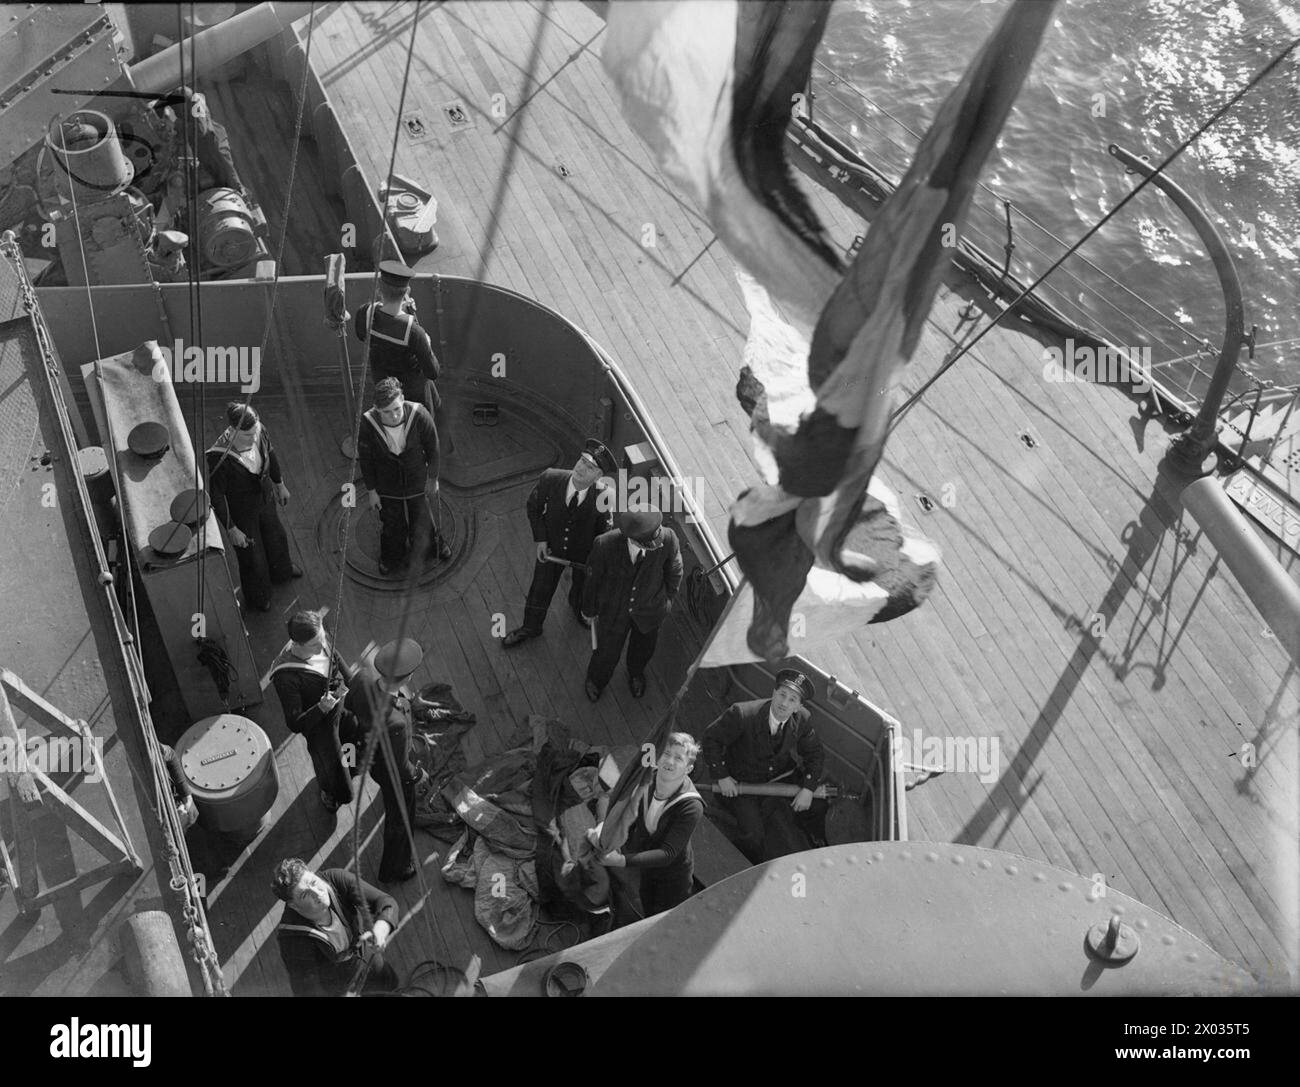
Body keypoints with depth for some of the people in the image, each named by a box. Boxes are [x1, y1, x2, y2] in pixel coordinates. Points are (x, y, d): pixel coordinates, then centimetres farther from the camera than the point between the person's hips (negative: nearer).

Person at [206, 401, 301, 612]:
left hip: (264, 498, 6)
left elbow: (270, 453, 0)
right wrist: (231, 530, -19)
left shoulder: (258, 431, -24)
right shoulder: (220, 456, -40)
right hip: (241, 510, -5)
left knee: (275, 536, 33)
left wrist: (280, 484, 14)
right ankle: (257, 598, 53)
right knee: (252, 556, 20)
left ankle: (280, 571, 69)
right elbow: (216, 495, -26)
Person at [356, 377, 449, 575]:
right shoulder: (368, 424, -30)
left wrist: (433, 479, -1)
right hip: (387, 488, 0)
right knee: (391, 523, 22)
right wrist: (372, 490, -4)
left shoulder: (419, 416, -32)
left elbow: (432, 448, -13)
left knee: (422, 519, 23)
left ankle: (432, 545, 56)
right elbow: (364, 458, -12)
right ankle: (392, 557, 53)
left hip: (417, 482, 0)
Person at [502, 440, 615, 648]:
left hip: (585, 553, 0)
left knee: (582, 586, 30)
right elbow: (534, 506, -9)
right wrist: (540, 539, -12)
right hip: (551, 548, 1)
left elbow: (604, 529, -15)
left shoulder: (603, 495, -33)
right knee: (540, 589, 22)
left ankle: (579, 607, 68)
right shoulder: (550, 479, -29)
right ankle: (530, 627, 52)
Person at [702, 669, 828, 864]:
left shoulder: (802, 720, -16)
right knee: (753, 835, -21)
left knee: (817, 805, -3)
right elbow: (712, 737, -17)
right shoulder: (742, 714, -30)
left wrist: (808, 788, -15)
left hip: (782, 777, 4)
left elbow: (815, 754, -2)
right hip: (741, 783, -4)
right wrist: (721, 776, -18)